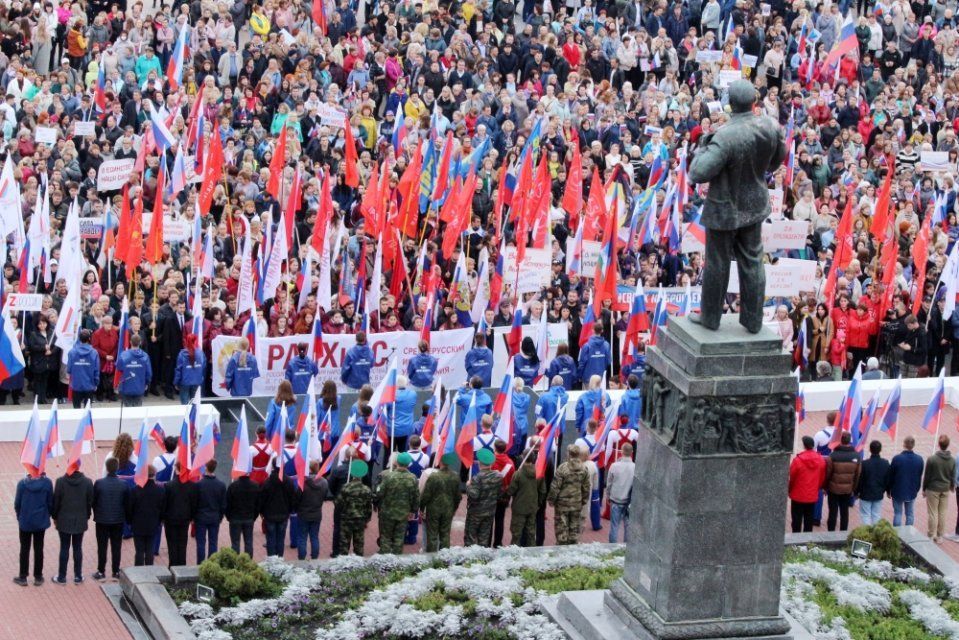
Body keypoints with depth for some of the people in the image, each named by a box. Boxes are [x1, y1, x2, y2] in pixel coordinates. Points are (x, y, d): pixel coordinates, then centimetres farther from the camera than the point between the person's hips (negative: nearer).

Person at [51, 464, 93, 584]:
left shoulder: (61, 481, -13)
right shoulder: (87, 482, -7)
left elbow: (56, 501, -7)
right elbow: (90, 501, 0)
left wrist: (55, 516, 7)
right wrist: (87, 516, 14)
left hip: (64, 520, -1)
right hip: (80, 521, 1)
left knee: (64, 548, 6)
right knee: (78, 548, 10)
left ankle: (62, 576, 10)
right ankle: (78, 576, 15)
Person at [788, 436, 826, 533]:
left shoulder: (797, 460, -17)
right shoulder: (821, 460, -5)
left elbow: (791, 478, -9)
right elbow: (822, 478, 4)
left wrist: (789, 491, 9)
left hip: (798, 496, -3)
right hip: (813, 497, 3)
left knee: (797, 522, 6)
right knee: (809, 522, 13)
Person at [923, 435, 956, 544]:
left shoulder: (932, 459, -17)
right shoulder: (952, 460, -6)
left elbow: (926, 476, -9)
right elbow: (953, 476, 5)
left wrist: (924, 489, 4)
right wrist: (952, 487, 24)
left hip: (933, 490, -3)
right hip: (945, 490, 3)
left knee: (932, 513, 5)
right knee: (942, 514, 11)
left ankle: (932, 535, 10)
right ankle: (939, 536, 17)